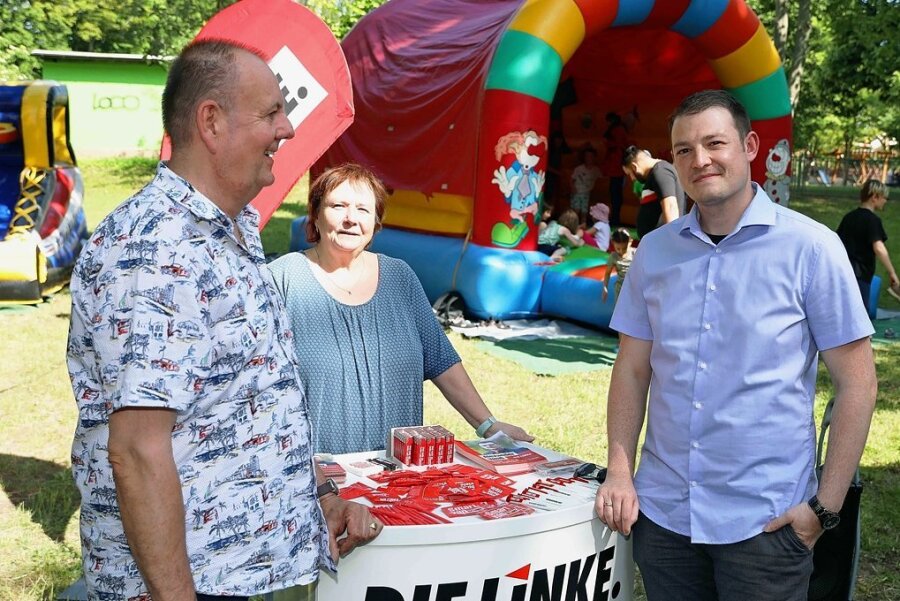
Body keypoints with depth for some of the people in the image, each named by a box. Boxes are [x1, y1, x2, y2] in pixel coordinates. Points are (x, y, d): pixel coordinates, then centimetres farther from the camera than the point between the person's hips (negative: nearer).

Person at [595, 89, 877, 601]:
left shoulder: (810, 247, -8)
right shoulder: (655, 250, 4)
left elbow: (857, 382, -6)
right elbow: (633, 369, 9)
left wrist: (825, 508, -9)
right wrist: (620, 473, 0)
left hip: (764, 521, -3)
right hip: (661, 513, 4)